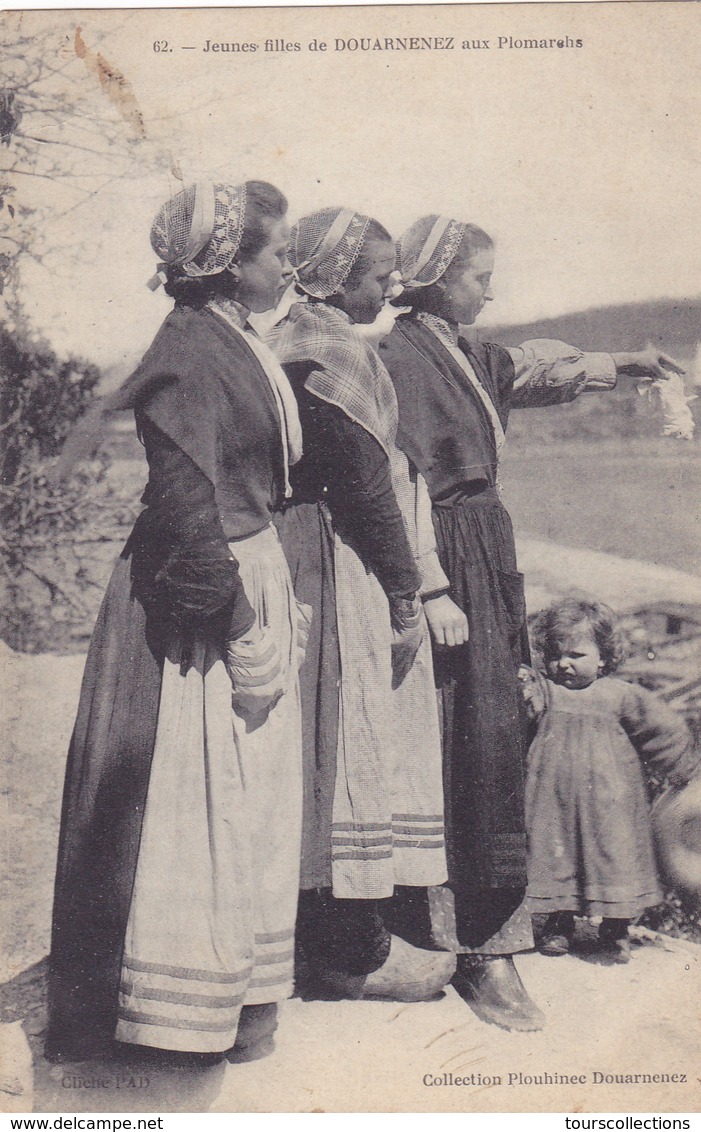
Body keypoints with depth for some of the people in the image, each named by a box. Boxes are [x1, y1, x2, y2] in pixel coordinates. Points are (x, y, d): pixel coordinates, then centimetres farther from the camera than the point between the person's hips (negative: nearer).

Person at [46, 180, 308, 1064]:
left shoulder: (237, 345, 12)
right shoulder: (189, 351, -17)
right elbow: (188, 504, -22)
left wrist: (276, 607, 17)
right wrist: (246, 632, -19)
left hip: (249, 577, 10)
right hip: (201, 600, -10)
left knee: (252, 798, 16)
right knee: (204, 801, 1)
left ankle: (240, 988, 31)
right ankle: (200, 1003, 17)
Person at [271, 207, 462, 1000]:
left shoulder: (293, 343, 14)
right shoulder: (335, 355, -16)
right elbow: (365, 486, -18)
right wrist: (406, 596, -12)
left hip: (311, 546, 10)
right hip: (348, 572, -10)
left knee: (330, 749, 15)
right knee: (356, 745, -2)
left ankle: (331, 934, 26)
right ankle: (353, 954, 10)